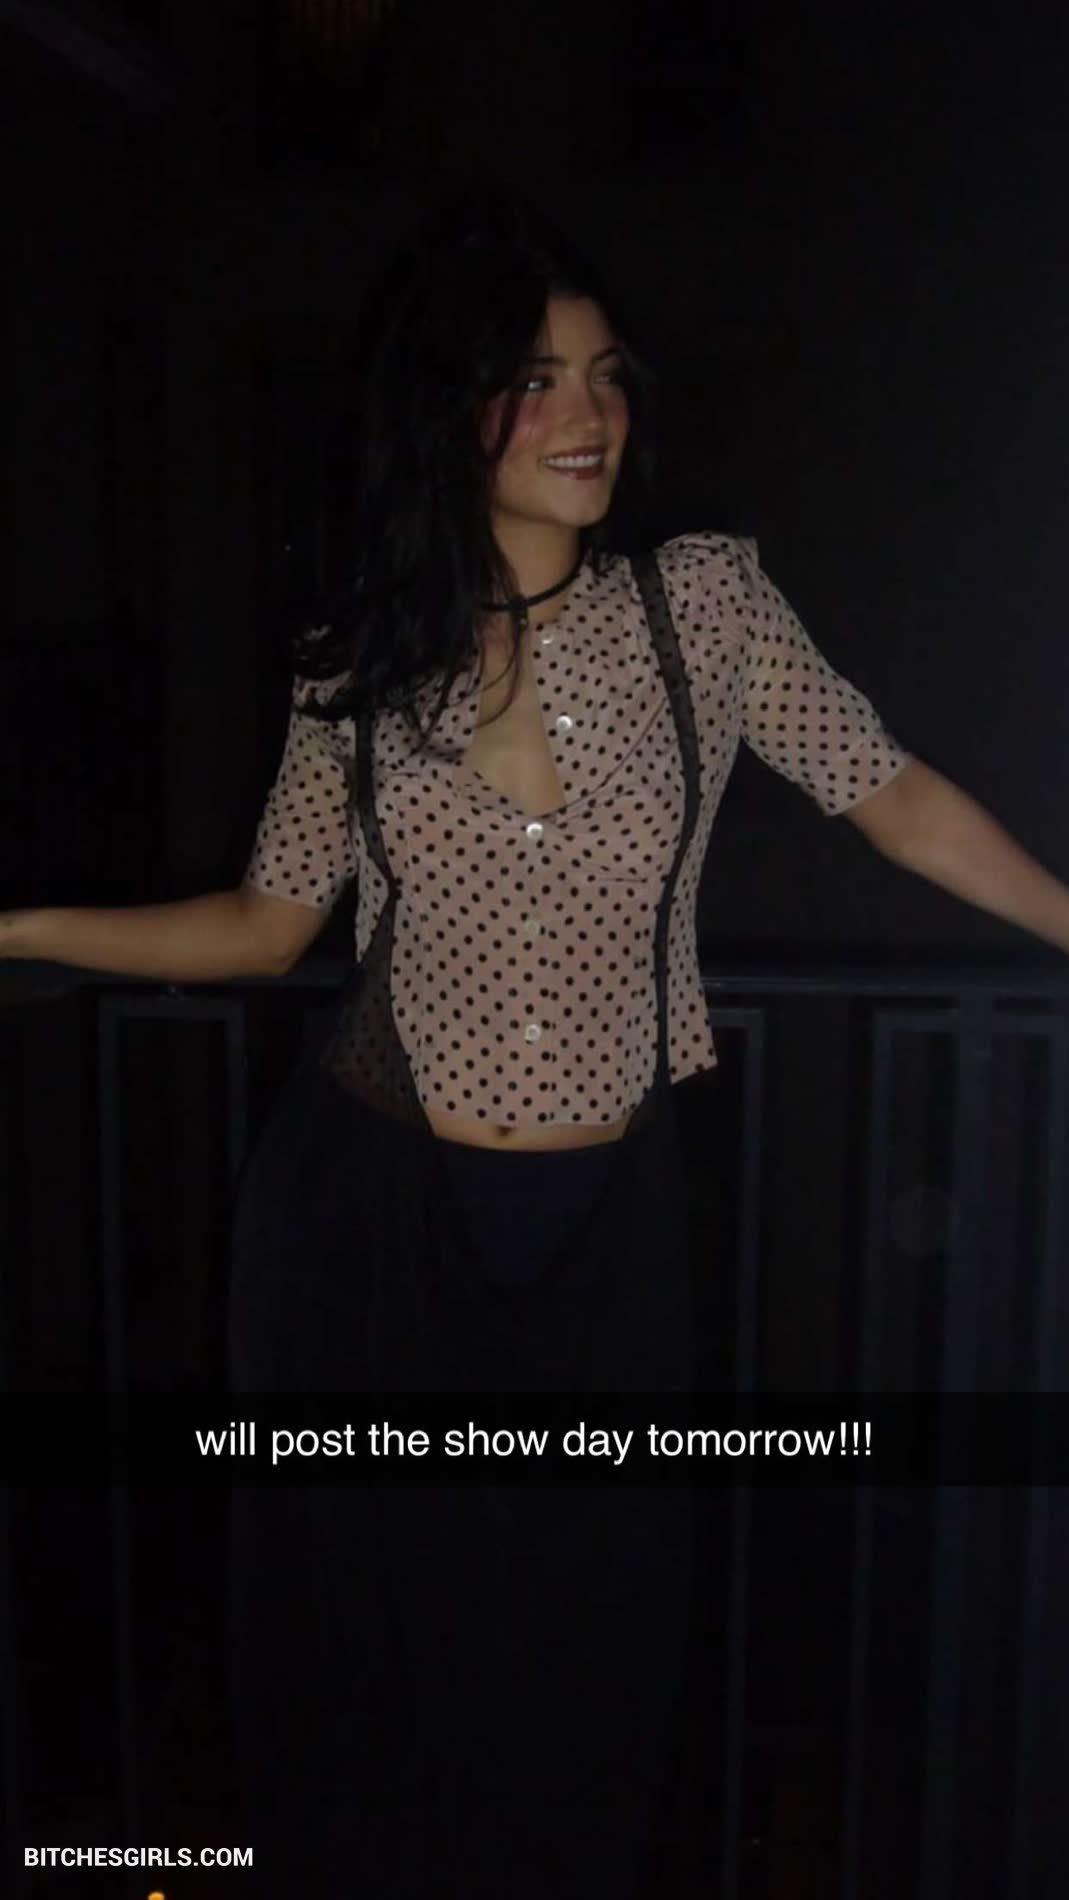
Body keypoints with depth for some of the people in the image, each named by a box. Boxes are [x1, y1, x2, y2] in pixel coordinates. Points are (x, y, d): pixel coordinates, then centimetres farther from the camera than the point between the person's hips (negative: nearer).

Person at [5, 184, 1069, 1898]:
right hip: (367, 1222, 1)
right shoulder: (362, 662, -2)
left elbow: (894, 798, 2)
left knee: (588, 1666, 13)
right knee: (364, 1645, 15)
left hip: (599, 1232, 0)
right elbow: (266, 923, 5)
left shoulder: (704, 601, -5)